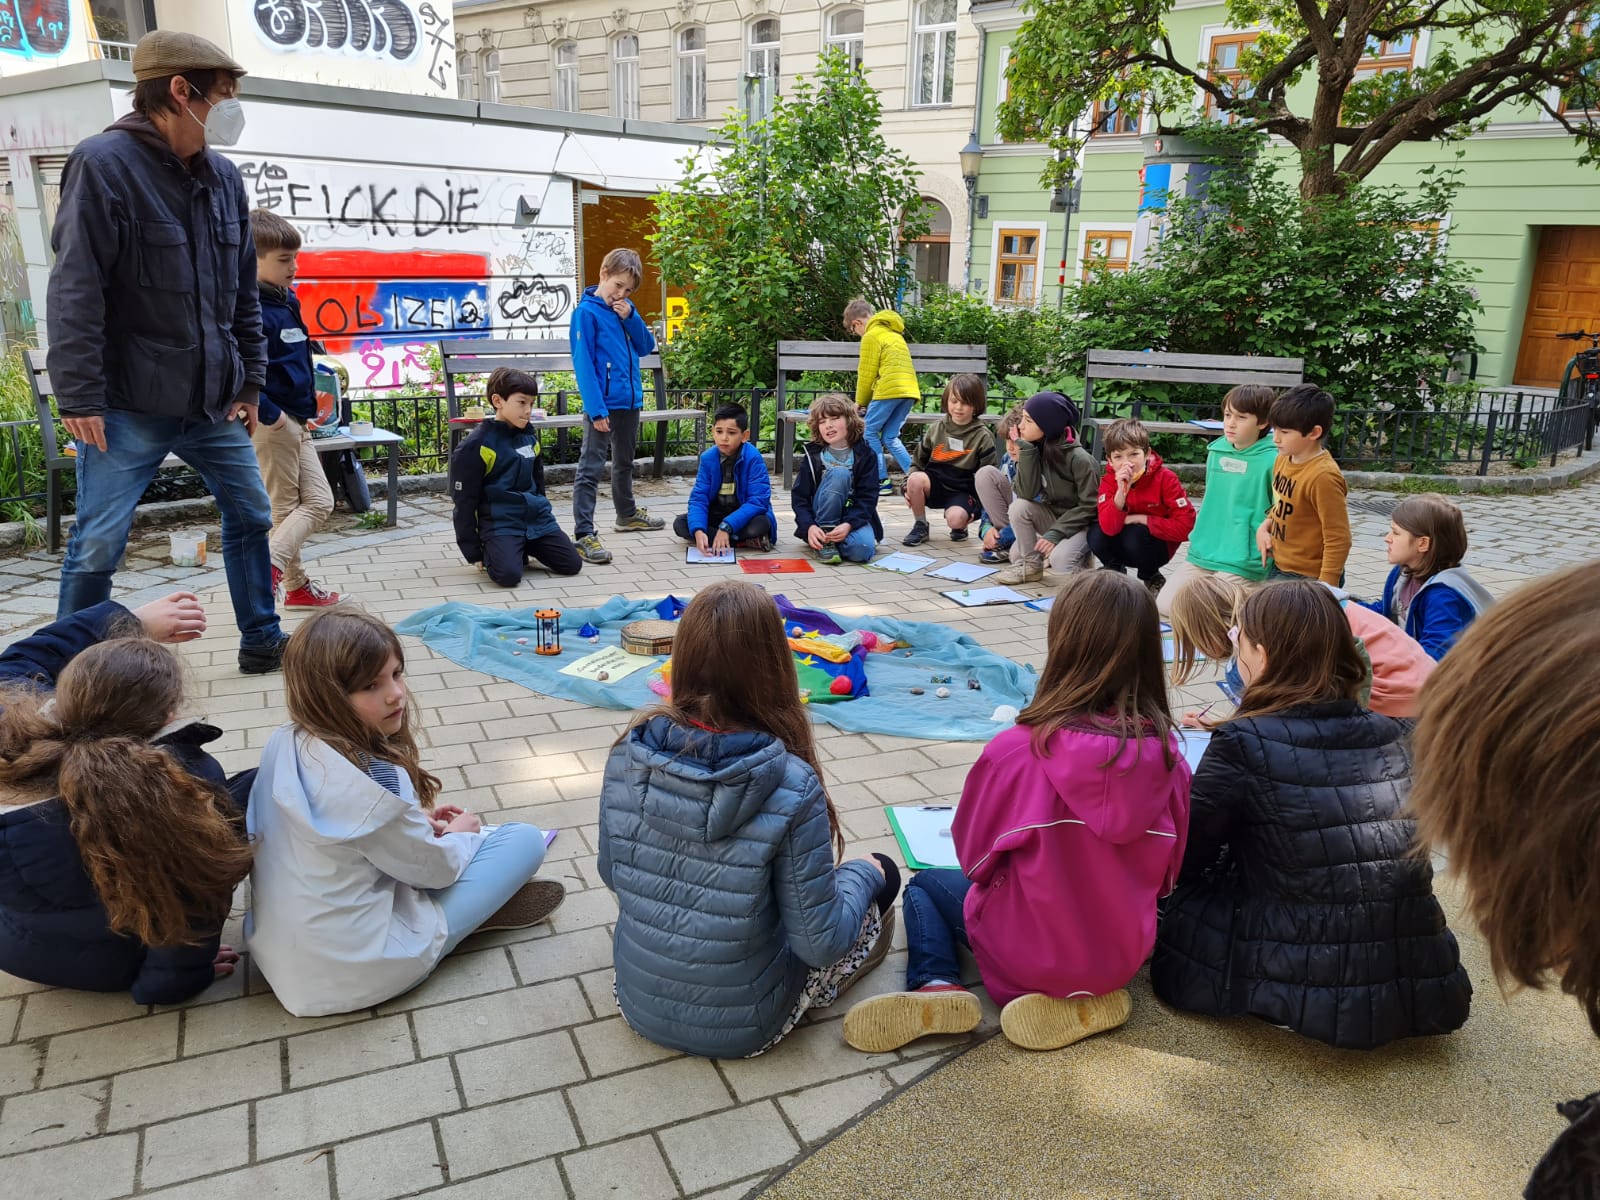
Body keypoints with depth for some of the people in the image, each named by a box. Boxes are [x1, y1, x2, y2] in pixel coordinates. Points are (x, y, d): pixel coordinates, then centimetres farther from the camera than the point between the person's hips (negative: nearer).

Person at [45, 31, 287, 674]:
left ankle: (262, 641, 26)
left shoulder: (223, 176, 8)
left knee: (251, 516, 12)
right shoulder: (104, 163, -11)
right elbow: (75, 291, -15)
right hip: (129, 405, -6)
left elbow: (244, 293, 13)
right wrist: (79, 397, -18)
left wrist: (249, 381, 12)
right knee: (97, 544, -1)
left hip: (213, 402, 6)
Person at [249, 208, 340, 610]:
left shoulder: (287, 301, 11)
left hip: (295, 422, 9)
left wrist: (307, 394, 18)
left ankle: (294, 584, 14)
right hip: (272, 423, -9)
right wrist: (269, 415, -24)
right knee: (285, 507, -2)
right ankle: (292, 582, 6)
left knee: (319, 501, 9)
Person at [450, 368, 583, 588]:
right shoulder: (477, 445, -11)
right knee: (509, 575, -27)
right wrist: (473, 551, -7)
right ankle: (492, 552, 7)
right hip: (500, 522, -6)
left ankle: (525, 547, 19)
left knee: (572, 564, -3)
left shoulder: (530, 437, 9)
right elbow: (464, 501, -8)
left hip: (535, 518, 6)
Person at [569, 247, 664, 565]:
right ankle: (584, 535, -10)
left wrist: (631, 318, -8)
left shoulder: (625, 309, 9)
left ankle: (627, 515, 41)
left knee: (624, 462, 23)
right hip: (603, 404, -8)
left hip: (630, 400, 8)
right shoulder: (587, 312, -12)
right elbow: (583, 363, -16)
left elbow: (646, 347, 9)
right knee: (591, 468, -8)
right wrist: (596, 409, -21)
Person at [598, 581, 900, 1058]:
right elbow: (819, 944, -20)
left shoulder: (628, 756, -16)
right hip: (741, 1029, -4)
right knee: (881, 876, 17)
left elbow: (612, 875, 0)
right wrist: (861, 874, -1)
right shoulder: (792, 788, -28)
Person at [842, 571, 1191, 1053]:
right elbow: (1168, 870, -1)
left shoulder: (1016, 750, -26)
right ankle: (1085, 998, 12)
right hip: (1124, 953, 5)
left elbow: (975, 855, -10)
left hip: (1030, 951, -4)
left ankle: (936, 986, -4)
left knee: (926, 884, 22)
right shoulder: (1164, 754, -16)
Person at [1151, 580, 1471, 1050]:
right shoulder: (1397, 736, 1)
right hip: (1420, 990, 5)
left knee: (1180, 906, 18)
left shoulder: (1242, 746, -15)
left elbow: (1184, 859, -4)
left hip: (1304, 993, -5)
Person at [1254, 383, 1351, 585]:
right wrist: (1266, 525, 1)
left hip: (1307, 579, -8)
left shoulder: (1323, 476, -23)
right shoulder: (1283, 459, 2)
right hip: (1278, 568, 9)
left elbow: (1338, 540, -20)